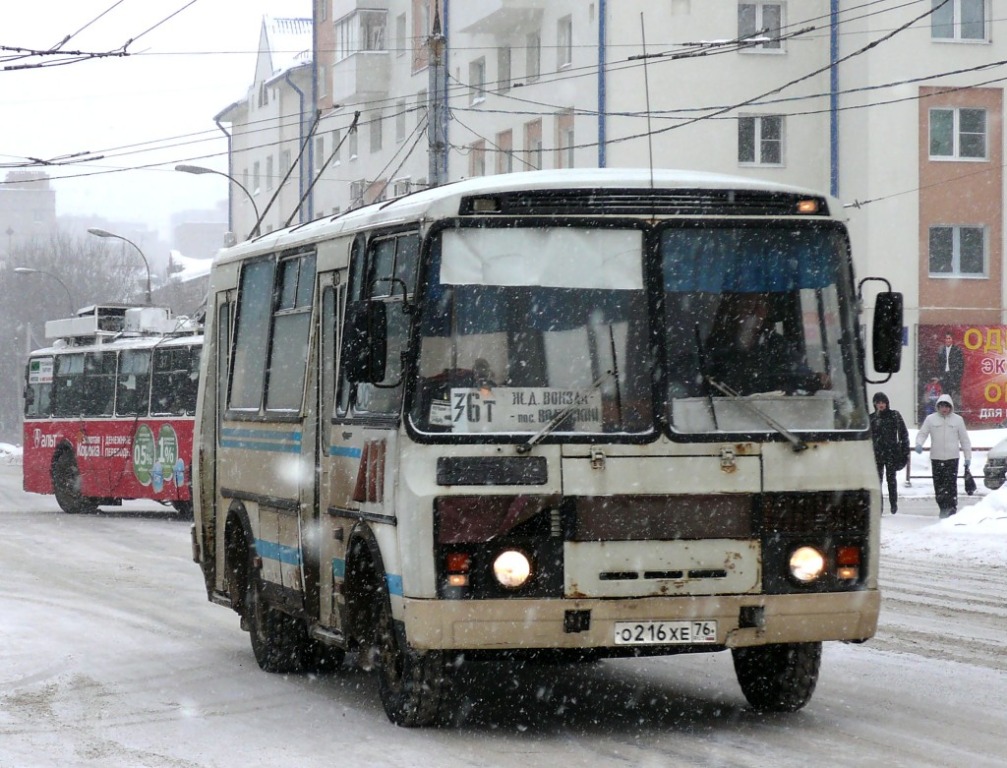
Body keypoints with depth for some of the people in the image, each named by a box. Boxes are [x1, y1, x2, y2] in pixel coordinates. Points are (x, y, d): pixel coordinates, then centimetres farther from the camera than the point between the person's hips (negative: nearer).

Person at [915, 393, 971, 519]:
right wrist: (919, 444, -15)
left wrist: (967, 457, 8)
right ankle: (943, 509, 13)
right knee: (939, 486, 3)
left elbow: (964, 439, 11)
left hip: (952, 458, -1)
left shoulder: (958, 420, 6)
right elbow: (922, 433, 7)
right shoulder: (931, 419, 6)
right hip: (936, 458, 1)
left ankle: (952, 509, -11)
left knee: (951, 485, -12)